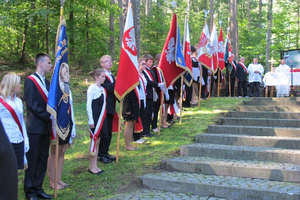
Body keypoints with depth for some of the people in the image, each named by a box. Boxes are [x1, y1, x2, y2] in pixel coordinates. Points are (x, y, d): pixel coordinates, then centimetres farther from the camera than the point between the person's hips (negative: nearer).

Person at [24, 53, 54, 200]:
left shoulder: (47, 82, 13)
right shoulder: (30, 80, -9)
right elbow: (32, 104, -15)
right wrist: (48, 115, -15)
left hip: (46, 126, 7)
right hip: (35, 127, -7)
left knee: (43, 159, 11)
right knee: (32, 160, 1)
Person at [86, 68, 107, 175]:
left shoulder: (102, 89, 12)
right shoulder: (92, 88, -10)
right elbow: (88, 105, -12)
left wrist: (103, 118, 9)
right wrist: (90, 120, -15)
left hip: (102, 117, 8)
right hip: (95, 117, -8)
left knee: (97, 141, 10)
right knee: (94, 140, -3)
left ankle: (95, 165, 17)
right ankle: (91, 167, 7)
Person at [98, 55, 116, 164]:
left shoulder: (112, 76, 16)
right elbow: (110, 88, -26)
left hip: (110, 108, 9)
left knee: (109, 132, 14)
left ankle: (105, 152, 25)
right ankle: (101, 154, 8)